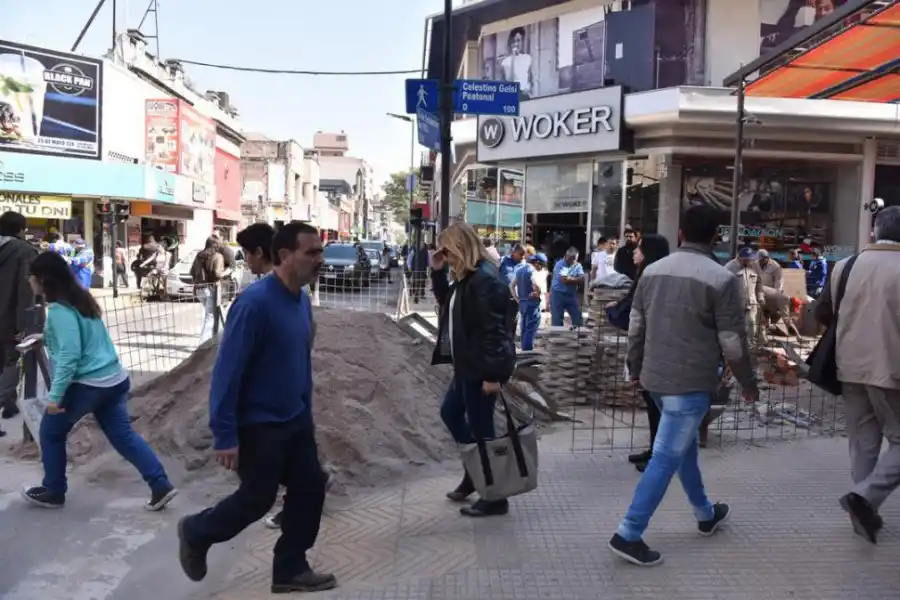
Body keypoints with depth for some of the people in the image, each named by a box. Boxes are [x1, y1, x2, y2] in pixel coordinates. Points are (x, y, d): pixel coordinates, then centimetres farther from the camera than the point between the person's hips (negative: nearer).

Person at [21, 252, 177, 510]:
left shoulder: (59, 309, -17)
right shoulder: (81, 298, 11)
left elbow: (69, 355, -24)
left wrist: (55, 395, -21)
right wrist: (47, 337, 32)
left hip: (88, 384, -8)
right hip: (115, 379, 8)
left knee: (51, 432, 14)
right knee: (123, 434, 10)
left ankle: (53, 492, 27)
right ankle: (161, 485, 4)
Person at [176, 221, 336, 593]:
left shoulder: (302, 300, 2)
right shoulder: (255, 302, -24)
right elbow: (227, 370, -23)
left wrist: (306, 410, 15)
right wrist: (225, 435, -22)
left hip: (296, 419, 8)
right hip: (258, 424, -8)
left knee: (310, 488, 9)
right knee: (256, 500, 7)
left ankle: (290, 570, 26)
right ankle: (195, 533, 35)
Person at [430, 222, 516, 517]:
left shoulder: (486, 279, -21)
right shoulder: (466, 277, 11)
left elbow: (493, 329, -25)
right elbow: (448, 302, 27)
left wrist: (492, 374, -25)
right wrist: (438, 273, 11)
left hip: (482, 368, -11)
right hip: (468, 364, 11)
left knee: (480, 428, -1)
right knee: (450, 412, 22)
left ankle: (495, 498, 13)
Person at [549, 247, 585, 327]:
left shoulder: (578, 266, 5)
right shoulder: (560, 265, -12)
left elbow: (582, 279, -8)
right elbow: (564, 279, -23)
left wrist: (570, 278, -18)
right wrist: (576, 279, -8)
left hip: (572, 294, 5)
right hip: (558, 294, -5)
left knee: (578, 318, 6)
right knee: (557, 320, -1)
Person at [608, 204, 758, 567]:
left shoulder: (652, 270, 5)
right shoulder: (721, 279, -12)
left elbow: (636, 327, 11)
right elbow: (733, 342, -9)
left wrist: (635, 367, 23)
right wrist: (748, 382, 5)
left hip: (655, 377, 7)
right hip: (691, 381, -7)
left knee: (685, 445, 23)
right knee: (667, 457, -3)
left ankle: (706, 514, 41)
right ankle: (628, 535, -1)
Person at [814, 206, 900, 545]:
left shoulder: (845, 267, 0)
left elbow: (822, 314, 8)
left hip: (851, 368, 4)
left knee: (862, 442, 14)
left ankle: (865, 510, 20)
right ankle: (865, 496, -7)